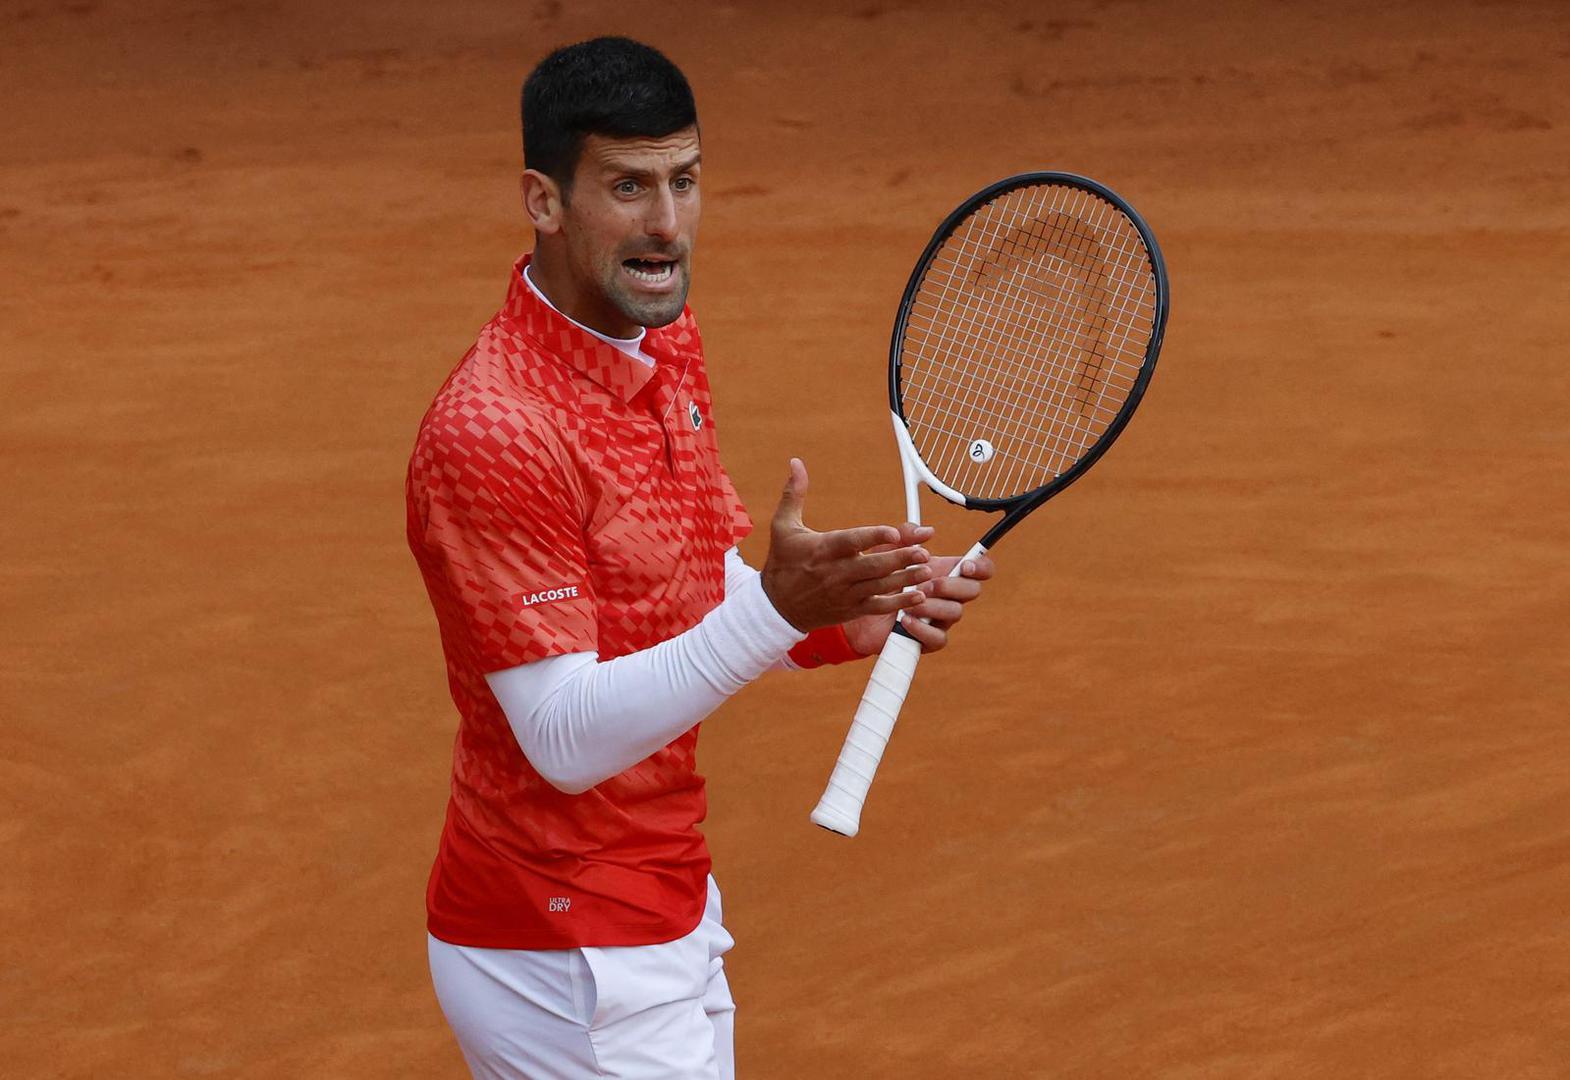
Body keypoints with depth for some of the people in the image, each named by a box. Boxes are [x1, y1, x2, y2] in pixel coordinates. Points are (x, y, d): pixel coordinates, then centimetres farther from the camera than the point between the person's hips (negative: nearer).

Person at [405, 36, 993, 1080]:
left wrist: (857, 617, -3)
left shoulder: (669, 341, 6)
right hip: (567, 960, -9)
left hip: (672, 910, 9)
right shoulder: (488, 432, -23)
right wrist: (778, 607, -36)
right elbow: (566, 739, -26)